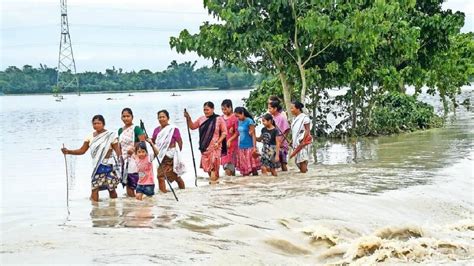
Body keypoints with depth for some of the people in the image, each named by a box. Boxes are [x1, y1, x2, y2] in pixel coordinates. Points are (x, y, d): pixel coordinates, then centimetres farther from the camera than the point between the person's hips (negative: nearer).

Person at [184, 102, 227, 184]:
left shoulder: (219, 119, -3)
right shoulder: (201, 119, 10)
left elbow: (224, 132, -2)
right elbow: (192, 126, 19)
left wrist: (218, 142, -12)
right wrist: (188, 118, 3)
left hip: (214, 147, -5)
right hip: (204, 147, 5)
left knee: (214, 164, -12)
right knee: (206, 164, 6)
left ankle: (214, 179, -5)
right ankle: (211, 179, 23)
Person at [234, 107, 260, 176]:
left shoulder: (249, 121, -9)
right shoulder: (239, 122, 11)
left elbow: (253, 135, -11)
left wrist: (254, 147, -16)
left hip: (249, 147, -7)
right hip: (241, 147, 7)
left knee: (252, 167, -6)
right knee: (244, 167, 5)